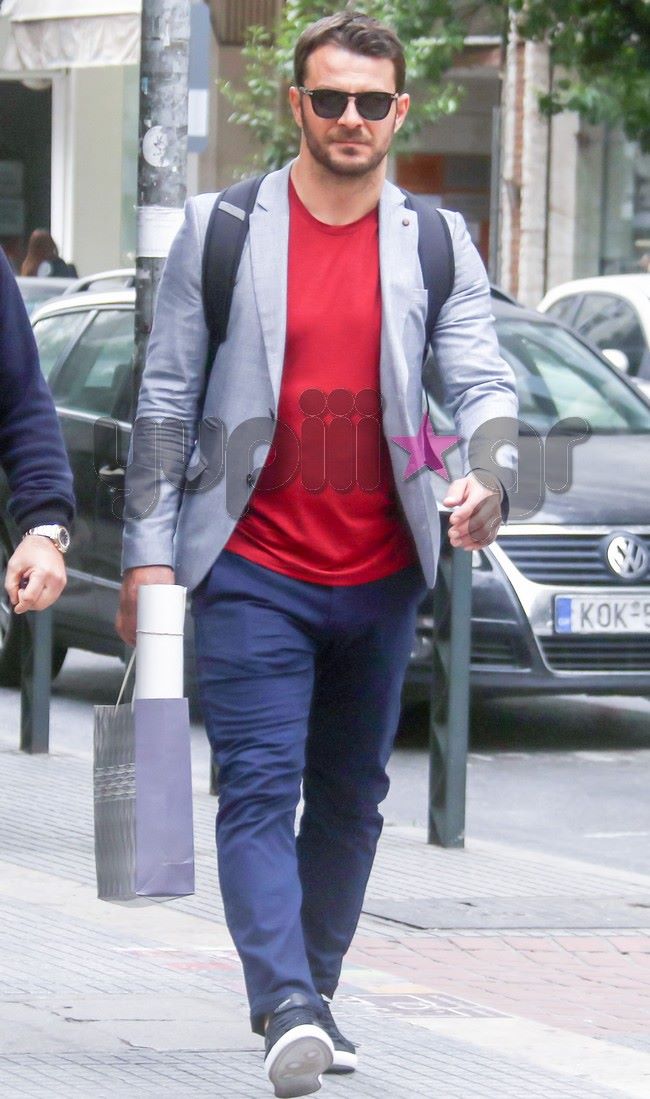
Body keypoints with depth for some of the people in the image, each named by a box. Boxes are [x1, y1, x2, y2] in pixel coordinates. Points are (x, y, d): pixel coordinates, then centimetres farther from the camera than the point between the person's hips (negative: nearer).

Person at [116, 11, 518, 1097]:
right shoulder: (221, 231, 1)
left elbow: (484, 383, -1)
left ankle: (309, 996, 24)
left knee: (351, 798, 11)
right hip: (252, 572, -3)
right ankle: (287, 1009, -23)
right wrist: (149, 550, -3)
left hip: (381, 576, 3)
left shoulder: (436, 246, 6)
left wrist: (486, 480, -23)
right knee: (259, 791, -13)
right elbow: (166, 400, 2)